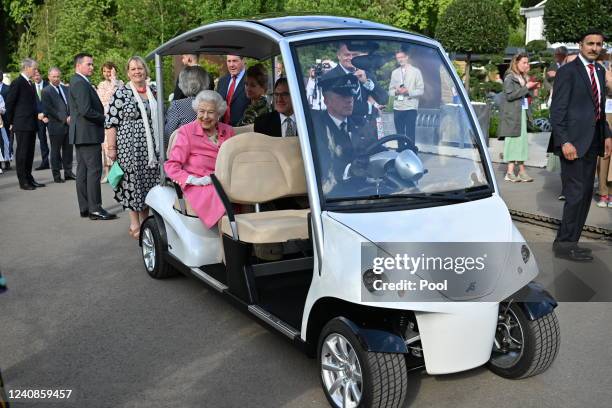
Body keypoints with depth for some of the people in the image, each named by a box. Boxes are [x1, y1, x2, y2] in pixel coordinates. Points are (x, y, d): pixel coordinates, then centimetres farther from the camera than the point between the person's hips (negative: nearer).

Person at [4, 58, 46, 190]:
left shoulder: (31, 84, 16)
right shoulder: (17, 83, -9)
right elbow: (9, 103, -9)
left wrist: (39, 113, 5)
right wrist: (10, 122, -6)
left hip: (32, 124, 8)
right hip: (21, 125, -8)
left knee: (29, 153, 12)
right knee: (22, 153, -1)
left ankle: (29, 178, 21)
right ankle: (23, 182, 4)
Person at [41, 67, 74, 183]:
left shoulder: (66, 89, 14)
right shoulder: (46, 91, -3)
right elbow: (49, 109, -10)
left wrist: (71, 117, -6)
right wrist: (64, 119, -14)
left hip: (69, 124, 5)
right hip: (56, 126, -5)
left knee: (68, 149, 10)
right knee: (56, 151, 3)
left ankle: (68, 172, 19)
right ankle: (56, 175, 10)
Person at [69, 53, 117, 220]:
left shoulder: (76, 82, 18)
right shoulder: (80, 83, -14)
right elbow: (86, 110, -23)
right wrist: (105, 119, -9)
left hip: (80, 134, 11)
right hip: (88, 133, -11)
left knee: (83, 170, 10)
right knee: (94, 170, -9)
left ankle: (85, 208, 15)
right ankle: (95, 208, -8)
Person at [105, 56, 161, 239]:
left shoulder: (153, 92, 10)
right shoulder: (121, 93, -4)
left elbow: (159, 119, 16)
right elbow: (111, 122, -6)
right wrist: (111, 147, -10)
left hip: (151, 147, 4)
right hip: (129, 146, -4)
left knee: (148, 184, 8)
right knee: (132, 182, 1)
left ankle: (145, 222, 22)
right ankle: (134, 225, 13)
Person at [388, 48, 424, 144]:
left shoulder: (415, 71, 3)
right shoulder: (394, 72, 14)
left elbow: (421, 90, -1)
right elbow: (390, 90, 13)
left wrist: (408, 91, -16)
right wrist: (396, 91, -9)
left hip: (410, 107, -4)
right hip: (397, 107, 4)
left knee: (410, 134, -7)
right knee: (399, 134, 8)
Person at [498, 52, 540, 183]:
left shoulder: (523, 78, 17)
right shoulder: (510, 77, -6)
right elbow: (509, 95, -16)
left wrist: (531, 88, 5)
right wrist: (526, 87, -15)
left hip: (521, 113, 8)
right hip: (511, 114, -8)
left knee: (522, 140, 5)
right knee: (512, 140, -7)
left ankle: (521, 170, 9)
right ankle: (510, 172, -5)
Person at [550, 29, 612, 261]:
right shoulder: (567, 71, -7)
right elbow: (557, 110, -12)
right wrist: (564, 142, -19)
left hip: (592, 142, 8)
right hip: (574, 142, -8)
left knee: (585, 194, 9)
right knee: (576, 194, -8)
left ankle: (569, 242, 18)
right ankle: (564, 244, 2)